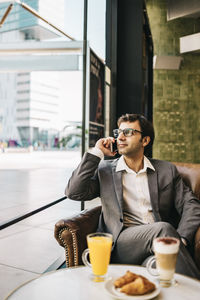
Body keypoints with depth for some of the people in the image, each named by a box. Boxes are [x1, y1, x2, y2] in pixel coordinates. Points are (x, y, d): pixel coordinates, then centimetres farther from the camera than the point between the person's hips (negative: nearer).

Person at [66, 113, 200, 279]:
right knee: (163, 229, -30)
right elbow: (74, 192, 0)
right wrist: (96, 153, 1)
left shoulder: (167, 170, 16)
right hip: (121, 242, -1)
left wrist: (181, 239, -9)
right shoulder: (105, 169, 13)